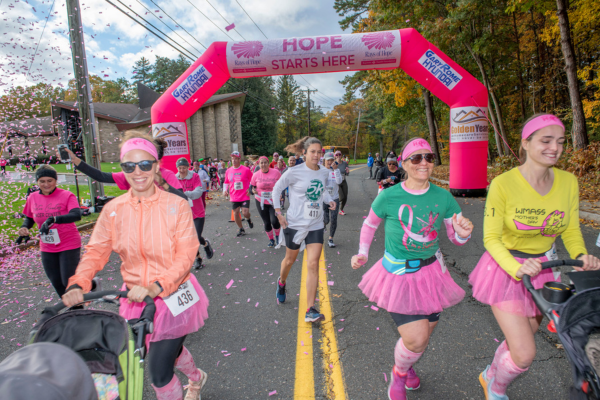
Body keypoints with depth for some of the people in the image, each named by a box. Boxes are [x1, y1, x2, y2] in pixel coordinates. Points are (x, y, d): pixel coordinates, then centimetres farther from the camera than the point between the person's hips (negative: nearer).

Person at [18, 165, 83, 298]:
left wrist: (53, 219, -42)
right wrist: (24, 227, -5)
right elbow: (29, 218, 17)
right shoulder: (32, 198, 2)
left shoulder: (66, 195, -12)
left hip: (69, 246, -5)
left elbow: (77, 215, -29)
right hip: (47, 249, 5)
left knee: (68, 282, -5)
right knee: (57, 284, 15)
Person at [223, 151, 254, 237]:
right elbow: (226, 182, 17)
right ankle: (241, 230, 25)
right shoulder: (228, 171, 4)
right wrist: (225, 190, 0)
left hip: (245, 196, -4)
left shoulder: (246, 170, -7)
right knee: (236, 213, 6)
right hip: (234, 197, 4)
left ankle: (249, 220, 25)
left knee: (245, 213, -13)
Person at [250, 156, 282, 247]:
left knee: (274, 220, -17)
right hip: (261, 202, 2)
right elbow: (251, 187, 2)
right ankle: (271, 239, 32)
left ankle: (277, 236, 15)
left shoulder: (275, 172, -7)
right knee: (267, 223, 7)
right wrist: (253, 191, -20)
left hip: (274, 201, -1)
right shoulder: (256, 175, -5)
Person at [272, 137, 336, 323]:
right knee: (290, 259, 16)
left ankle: (310, 310, -2)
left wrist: (329, 199, 2)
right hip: (295, 223, -3)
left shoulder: (324, 172, 3)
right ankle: (281, 282, 51)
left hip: (316, 225, 3)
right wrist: (278, 212, -8)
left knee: (313, 265, -6)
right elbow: (277, 189, -2)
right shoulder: (295, 172, -12)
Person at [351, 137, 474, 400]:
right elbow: (370, 224, 6)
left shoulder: (443, 197, -5)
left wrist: (462, 233, -19)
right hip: (398, 274, -4)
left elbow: (456, 238, 3)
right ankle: (399, 373, 26)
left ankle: (407, 365, 53)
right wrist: (363, 253, -2)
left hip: (431, 273, 4)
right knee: (416, 338, -11)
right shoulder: (388, 197, -13)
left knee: (424, 334, 17)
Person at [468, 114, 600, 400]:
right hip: (506, 269, -5)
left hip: (544, 269, 6)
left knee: (520, 342, 21)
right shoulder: (503, 184, -21)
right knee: (525, 355, -8)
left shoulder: (568, 182, -5)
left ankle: (488, 375, 52)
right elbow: (491, 238, -18)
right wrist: (517, 268, -34)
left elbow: (571, 231, 2)